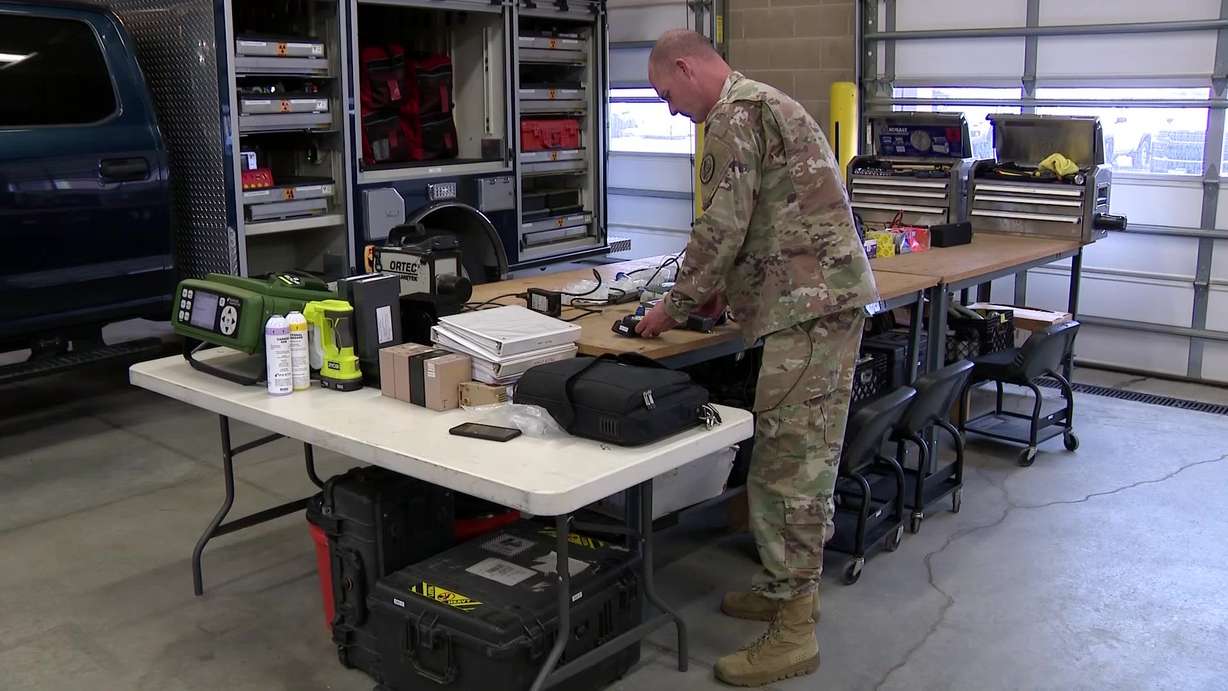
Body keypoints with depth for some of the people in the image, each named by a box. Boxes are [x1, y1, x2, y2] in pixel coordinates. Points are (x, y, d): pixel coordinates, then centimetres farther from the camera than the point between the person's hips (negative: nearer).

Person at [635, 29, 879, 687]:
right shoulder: (766, 103, 23)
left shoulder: (733, 115, -9)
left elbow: (722, 226, -14)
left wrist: (677, 303, -2)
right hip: (830, 295, 11)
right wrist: (729, 285, 21)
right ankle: (789, 587, 27)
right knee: (803, 454, 16)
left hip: (810, 305, -11)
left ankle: (792, 632, 1)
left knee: (787, 462, -7)